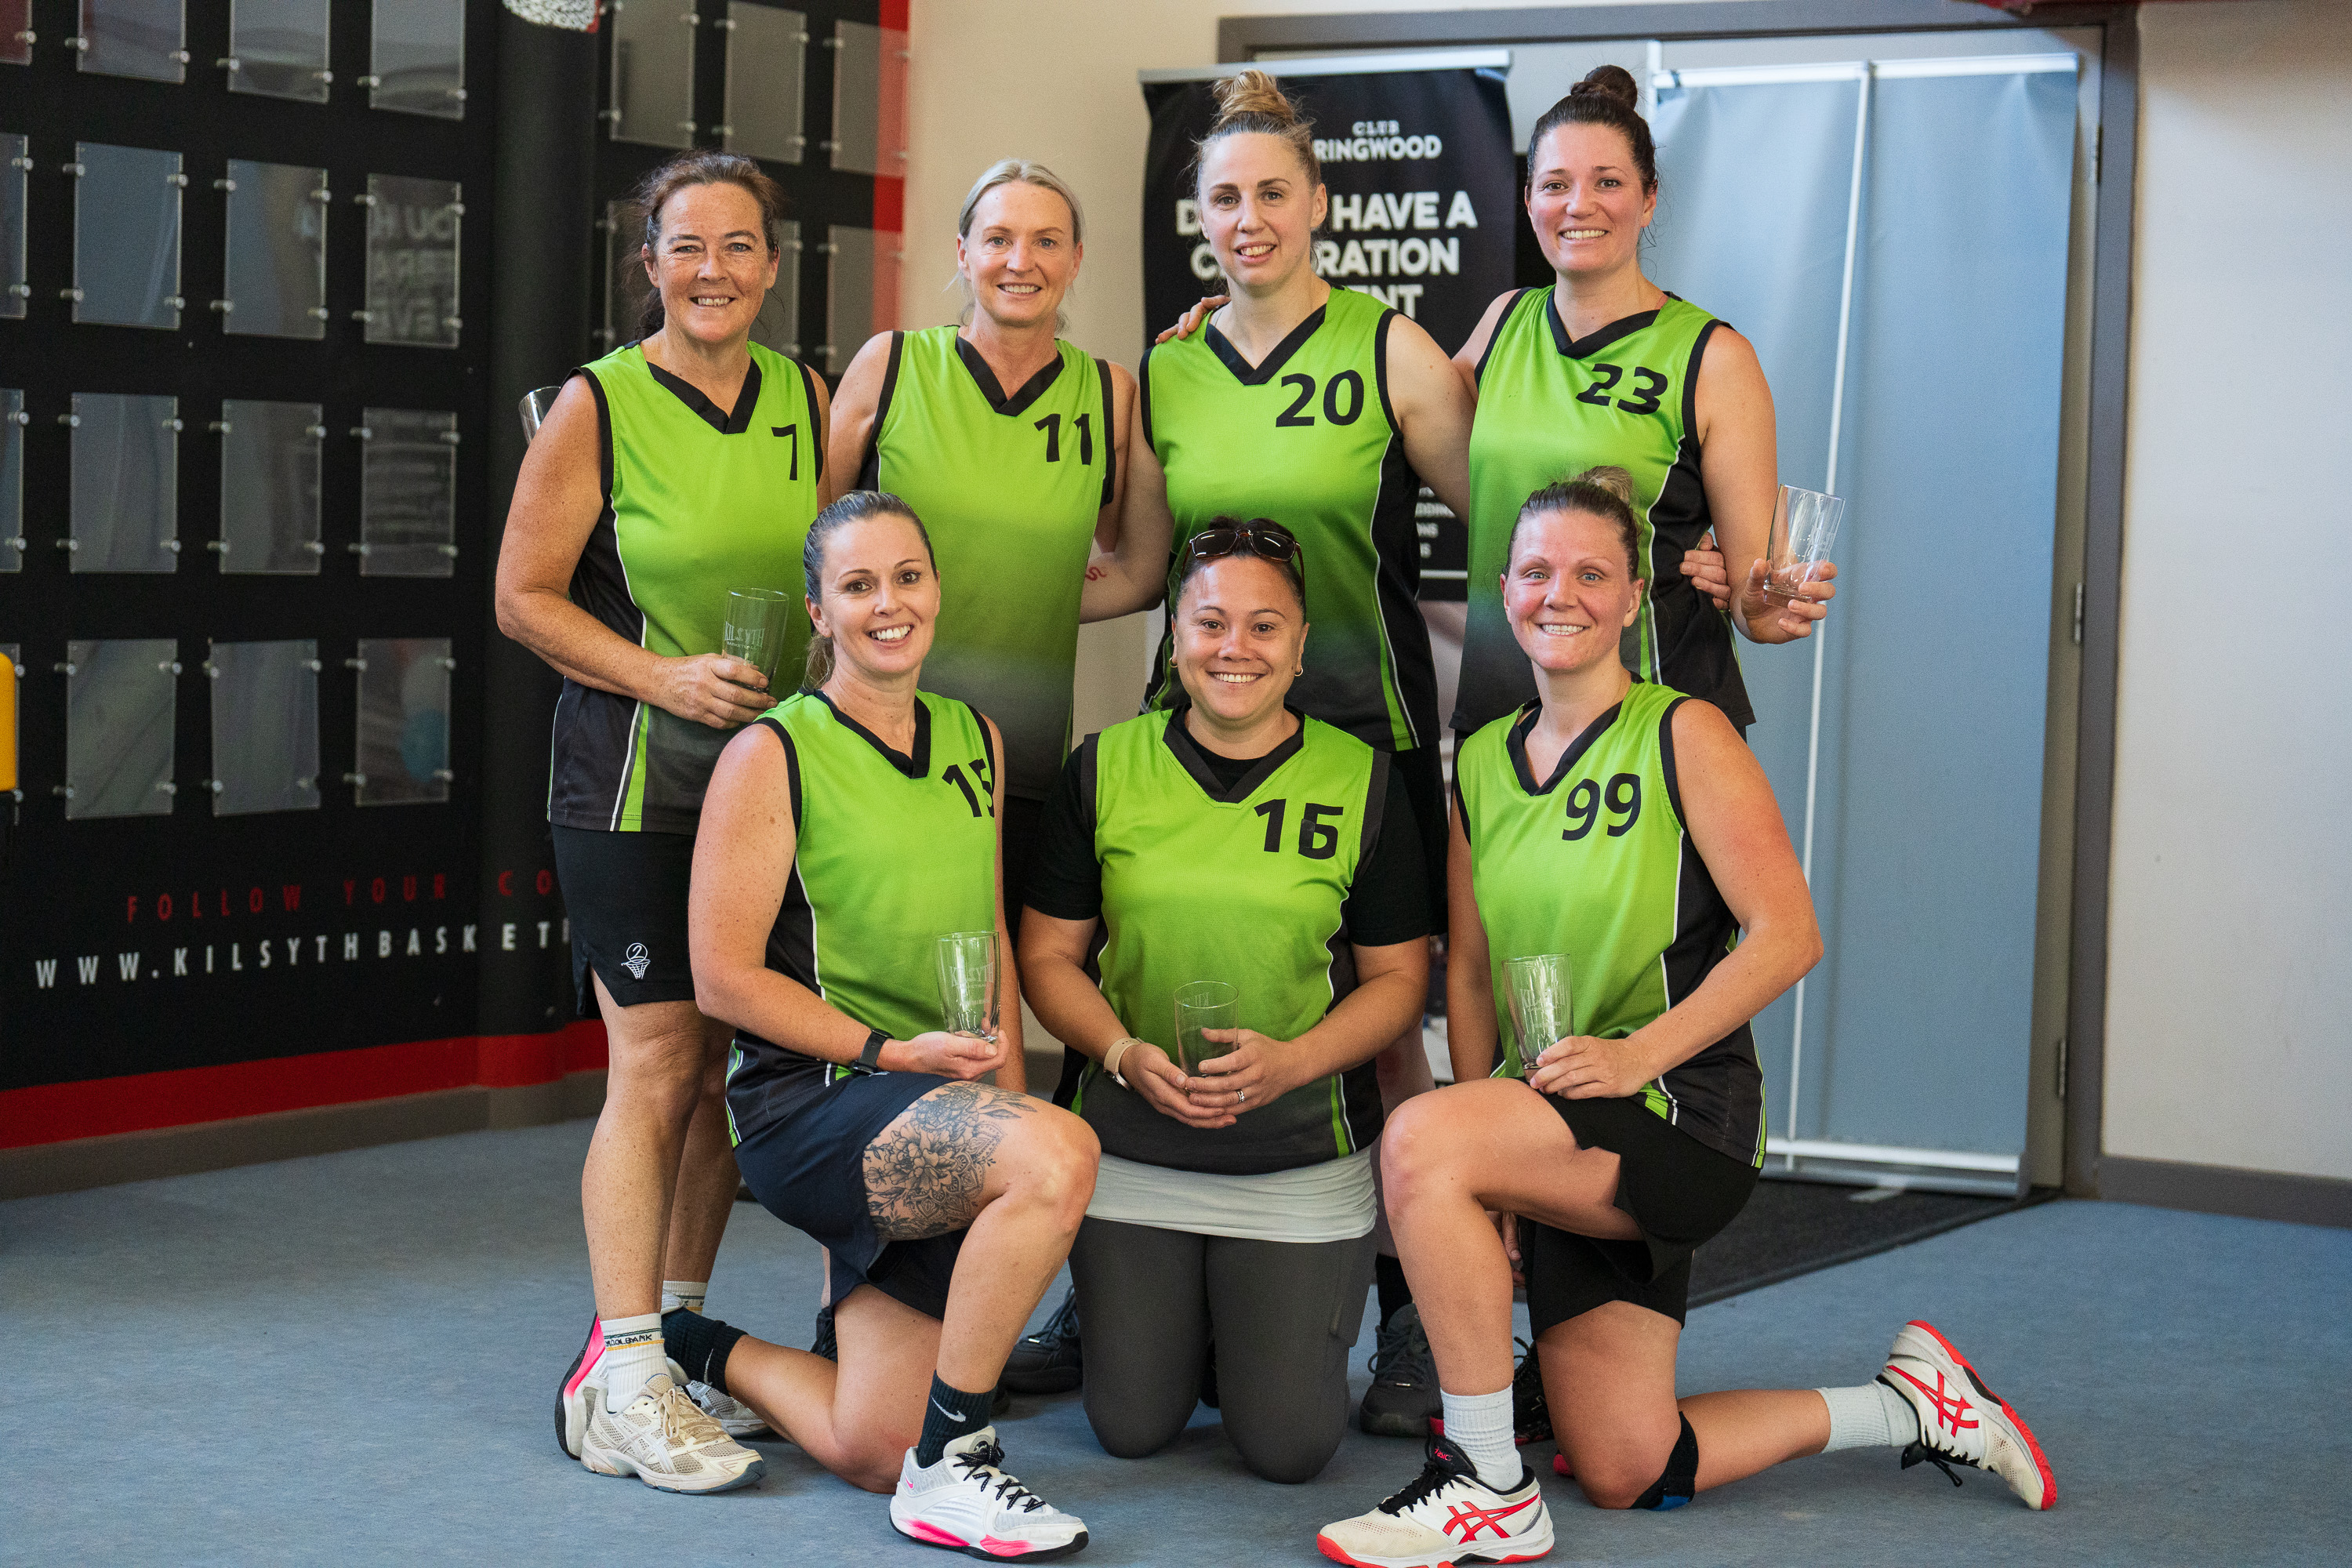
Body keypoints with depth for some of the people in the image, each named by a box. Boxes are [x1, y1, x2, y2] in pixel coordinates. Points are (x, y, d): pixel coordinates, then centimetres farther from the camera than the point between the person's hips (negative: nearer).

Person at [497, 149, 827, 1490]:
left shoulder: (806, 399, 7)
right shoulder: (598, 406, -6)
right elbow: (526, 597, -5)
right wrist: (665, 676, -16)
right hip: (634, 774, -5)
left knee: (733, 1061, 8)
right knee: (658, 1062, -9)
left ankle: (679, 1332, 20)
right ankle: (620, 1383, -5)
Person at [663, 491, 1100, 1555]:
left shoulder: (975, 743, 12)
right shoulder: (772, 755, -7)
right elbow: (725, 978, -10)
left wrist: (1009, 1092, 4)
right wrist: (891, 1051, -16)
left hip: (940, 1110, 6)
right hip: (806, 1100, -6)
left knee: (870, 1453, 0)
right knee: (1059, 1156, -33)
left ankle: (703, 1356, 31)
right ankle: (949, 1466, -17)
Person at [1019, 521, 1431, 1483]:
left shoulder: (1362, 782, -3)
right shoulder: (1106, 769, 0)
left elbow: (1398, 974, 1)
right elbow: (1048, 952, 4)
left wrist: (1292, 1061, -16)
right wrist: (1125, 1054, -15)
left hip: (1303, 1156, -1)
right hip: (1131, 1146, 1)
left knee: (1289, 1445, -4)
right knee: (1131, 1428, 3)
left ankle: (1287, 1318, 29)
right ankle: (1179, 1317, 35)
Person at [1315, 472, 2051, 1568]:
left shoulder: (1685, 737, -6)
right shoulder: (1477, 767, 11)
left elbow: (1787, 936, -13)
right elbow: (1471, 972, 12)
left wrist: (1638, 1055, -22)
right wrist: (1483, 1174, 1)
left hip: (1680, 1111, -7)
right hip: (1566, 1147, 7)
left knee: (1418, 1138, -30)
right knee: (1623, 1474, 4)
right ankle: (1908, 1404, 26)